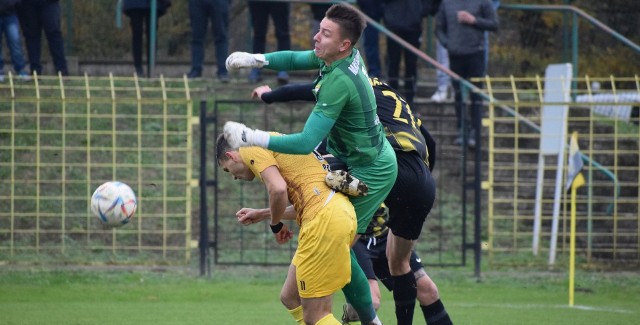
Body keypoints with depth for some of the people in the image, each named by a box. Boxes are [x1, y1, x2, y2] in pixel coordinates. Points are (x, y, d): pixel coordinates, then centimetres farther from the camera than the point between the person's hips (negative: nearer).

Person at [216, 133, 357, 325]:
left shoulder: (252, 150, 0)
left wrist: (275, 225, 0)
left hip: (325, 219, -10)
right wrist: (262, 214, 36)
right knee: (291, 298, 18)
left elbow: (278, 189, -19)